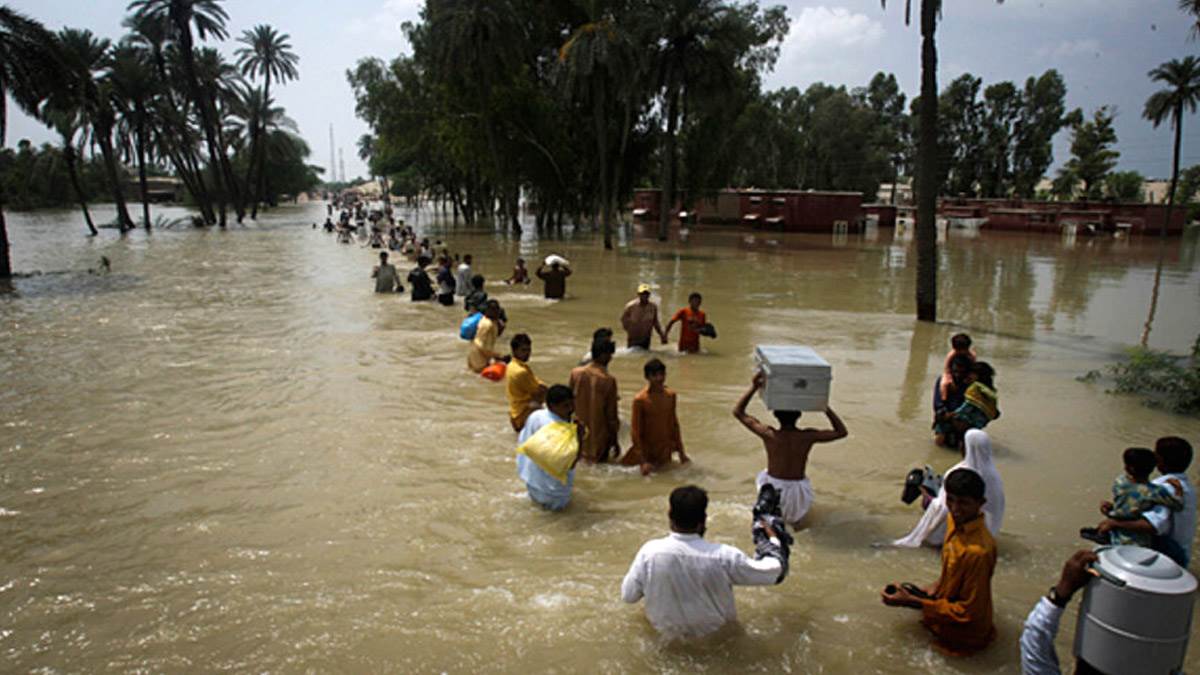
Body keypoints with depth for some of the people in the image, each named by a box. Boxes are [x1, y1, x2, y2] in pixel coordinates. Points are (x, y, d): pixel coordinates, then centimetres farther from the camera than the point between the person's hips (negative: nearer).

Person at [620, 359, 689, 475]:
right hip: (648, 453, -5)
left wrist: (681, 452, 11)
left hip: (666, 452, 5)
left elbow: (674, 424, 9)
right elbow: (636, 431, -14)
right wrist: (642, 461, -16)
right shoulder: (640, 400, -16)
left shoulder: (671, 396, -1)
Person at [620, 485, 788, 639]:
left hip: (667, 632, 2)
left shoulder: (649, 551, -26)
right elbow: (774, 571, -15)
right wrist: (774, 539, 5)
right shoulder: (723, 556, -31)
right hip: (715, 635, -1)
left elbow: (628, 596, -11)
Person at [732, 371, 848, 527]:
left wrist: (754, 387, -13)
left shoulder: (769, 435, -18)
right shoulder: (808, 437, -15)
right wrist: (825, 407, -4)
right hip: (799, 498, 1)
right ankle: (795, 516, 23)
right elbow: (842, 432, 0)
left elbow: (737, 411, -9)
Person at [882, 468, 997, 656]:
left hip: (963, 629, -8)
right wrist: (937, 586, -1)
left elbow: (967, 612, -26)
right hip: (949, 596, 8)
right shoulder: (957, 520, -12)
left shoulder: (978, 550, -36)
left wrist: (912, 602, -26)